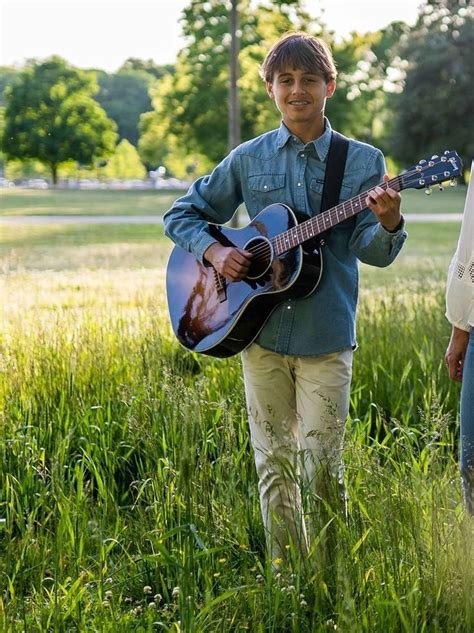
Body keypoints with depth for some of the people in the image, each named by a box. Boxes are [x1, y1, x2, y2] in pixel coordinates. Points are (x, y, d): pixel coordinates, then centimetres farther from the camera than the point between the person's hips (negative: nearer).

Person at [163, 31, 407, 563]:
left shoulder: (363, 162, 1)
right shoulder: (248, 159, 6)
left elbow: (372, 251, -7)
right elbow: (182, 214, 13)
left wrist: (388, 223, -30)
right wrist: (214, 251, -6)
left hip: (326, 337, -2)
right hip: (260, 333, 2)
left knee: (321, 466, 0)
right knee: (274, 464, 8)